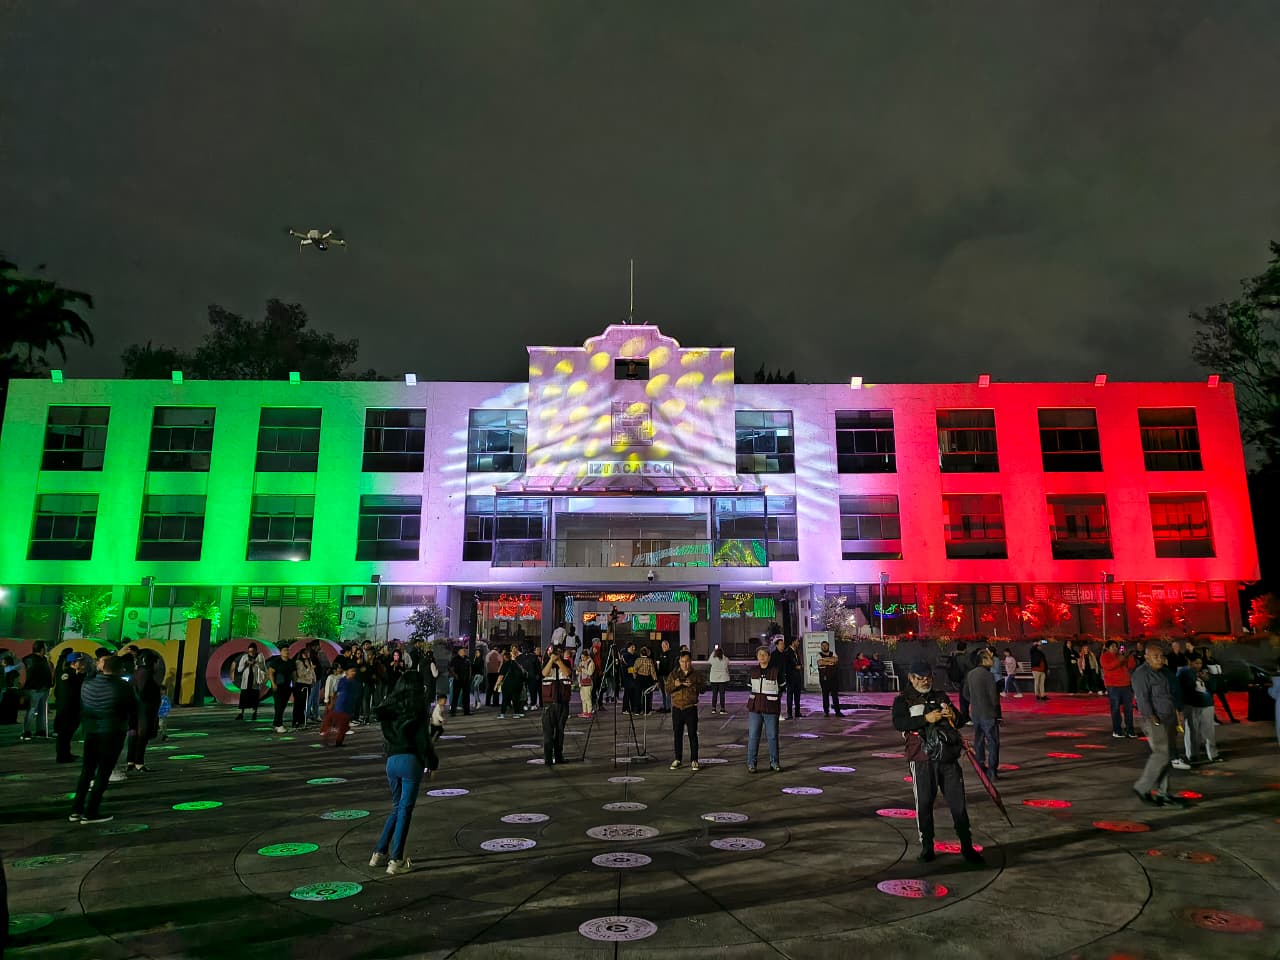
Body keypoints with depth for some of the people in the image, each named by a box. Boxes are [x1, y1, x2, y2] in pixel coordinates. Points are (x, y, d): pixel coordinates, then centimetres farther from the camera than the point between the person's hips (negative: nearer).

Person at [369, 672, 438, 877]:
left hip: (391, 760, 5)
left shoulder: (389, 706, 8)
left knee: (397, 808, 20)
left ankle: (379, 853, 19)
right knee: (405, 810, 2)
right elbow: (423, 739, -9)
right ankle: (396, 861, 3)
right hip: (411, 761, -5)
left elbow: (386, 735, 12)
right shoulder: (418, 707, -8)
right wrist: (432, 763, 0)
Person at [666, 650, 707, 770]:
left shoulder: (696, 674, 2)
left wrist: (692, 685, -22)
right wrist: (675, 685, -20)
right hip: (677, 708, 2)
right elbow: (667, 689, 0)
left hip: (691, 708, -2)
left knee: (693, 735, 0)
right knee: (678, 734, 8)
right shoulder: (673, 674, 7)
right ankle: (678, 759, 18)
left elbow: (703, 688, -5)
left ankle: (694, 760, 8)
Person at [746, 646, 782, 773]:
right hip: (754, 707, 2)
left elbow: (781, 688, 8)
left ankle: (774, 762, 19)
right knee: (753, 735, 0)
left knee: (772, 735, 5)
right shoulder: (753, 670, 6)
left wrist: (774, 699, 4)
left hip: (771, 708, -2)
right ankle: (751, 764, 6)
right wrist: (752, 698, 6)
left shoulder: (776, 670, -3)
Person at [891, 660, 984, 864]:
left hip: (948, 758, 3)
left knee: (958, 803, 5)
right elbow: (898, 723, -14)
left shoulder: (940, 696, 17)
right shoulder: (903, 700, 3)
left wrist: (953, 716, -7)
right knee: (924, 805, 3)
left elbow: (960, 720, 18)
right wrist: (926, 719, -25)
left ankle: (967, 848, 16)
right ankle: (927, 848, 16)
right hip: (922, 760, -3)